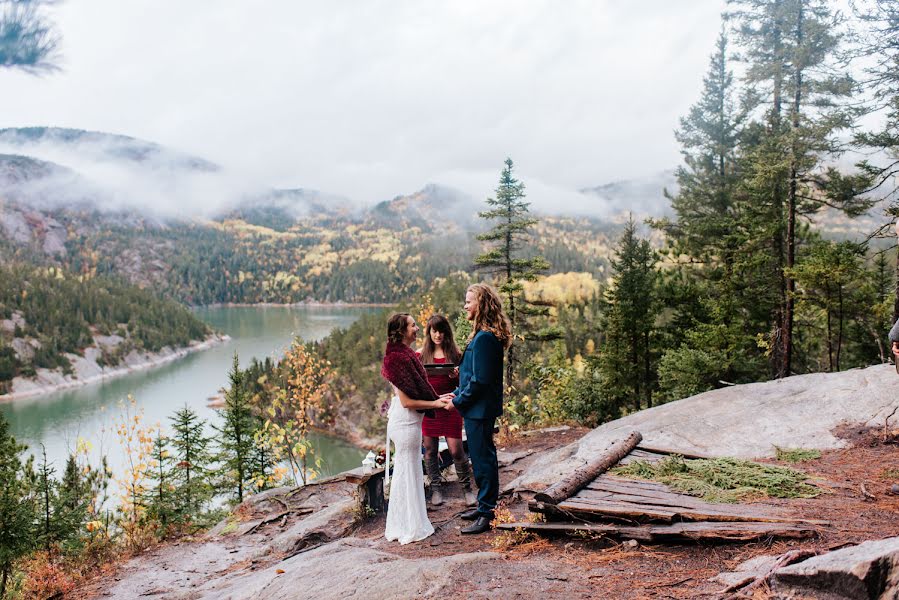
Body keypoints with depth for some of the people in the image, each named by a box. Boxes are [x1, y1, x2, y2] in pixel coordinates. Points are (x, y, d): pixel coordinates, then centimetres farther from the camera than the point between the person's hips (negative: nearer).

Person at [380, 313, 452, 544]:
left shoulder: (404, 354, 9)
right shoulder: (400, 358, -21)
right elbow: (407, 401, -21)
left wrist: (437, 397, 8)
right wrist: (436, 404, -14)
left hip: (405, 420, 10)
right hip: (406, 421, -10)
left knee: (405, 472, 18)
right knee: (408, 472, 2)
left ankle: (402, 525, 31)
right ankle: (410, 529, 14)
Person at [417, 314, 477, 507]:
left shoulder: (455, 354, 4)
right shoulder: (421, 354, 6)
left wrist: (457, 376, -14)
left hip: (450, 406, -1)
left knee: (456, 450, -4)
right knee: (430, 449, 6)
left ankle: (467, 488, 13)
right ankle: (435, 488, 21)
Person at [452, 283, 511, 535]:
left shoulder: (484, 338, -22)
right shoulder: (482, 334, 11)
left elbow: (479, 380, -24)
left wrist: (458, 401, -13)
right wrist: (458, 393, 9)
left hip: (479, 409, -11)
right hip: (478, 408, 11)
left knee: (482, 459, -1)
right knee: (483, 457, 19)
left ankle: (486, 514, 10)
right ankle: (485, 506, 32)